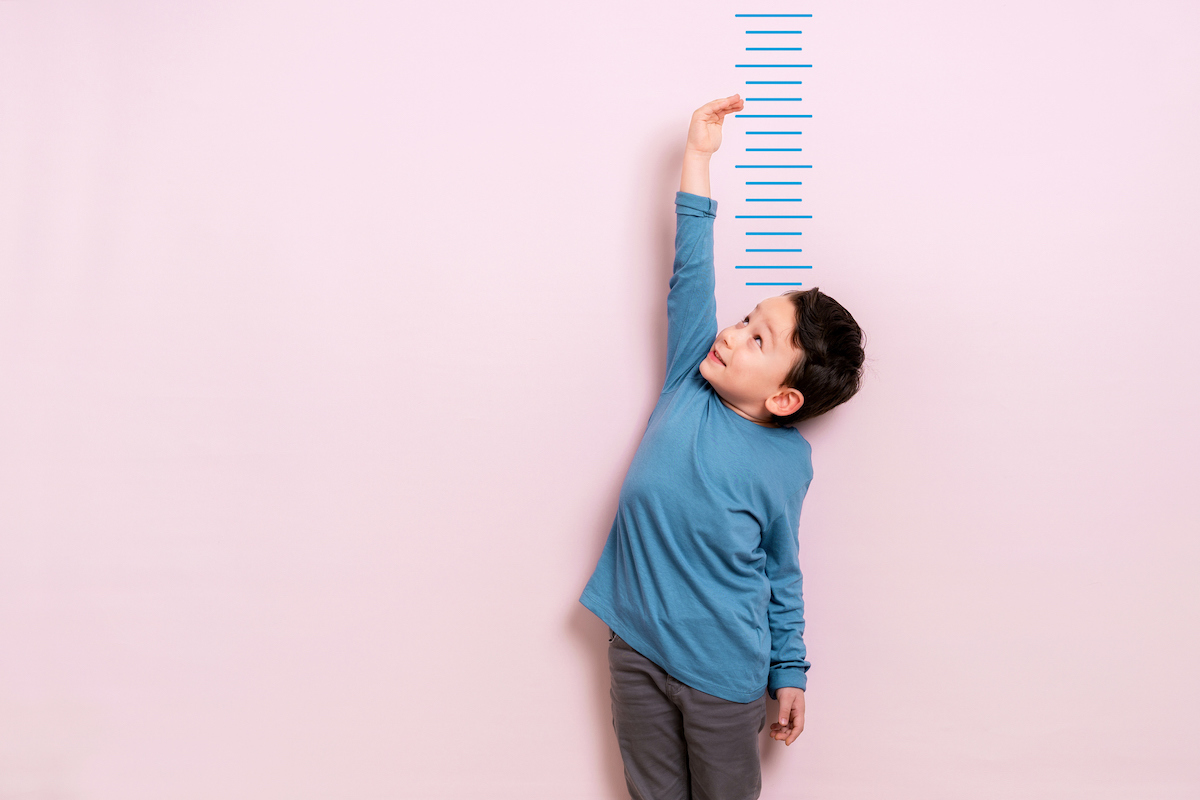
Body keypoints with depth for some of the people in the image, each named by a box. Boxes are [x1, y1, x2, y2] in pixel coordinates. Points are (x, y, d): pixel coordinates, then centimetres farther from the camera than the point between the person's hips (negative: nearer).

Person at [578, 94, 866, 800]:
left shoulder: (788, 462, -13)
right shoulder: (690, 381, -7)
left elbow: (781, 574, -3)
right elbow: (692, 272, -10)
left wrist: (791, 675, 3)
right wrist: (698, 156, -12)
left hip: (724, 674, -3)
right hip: (636, 648, 4)